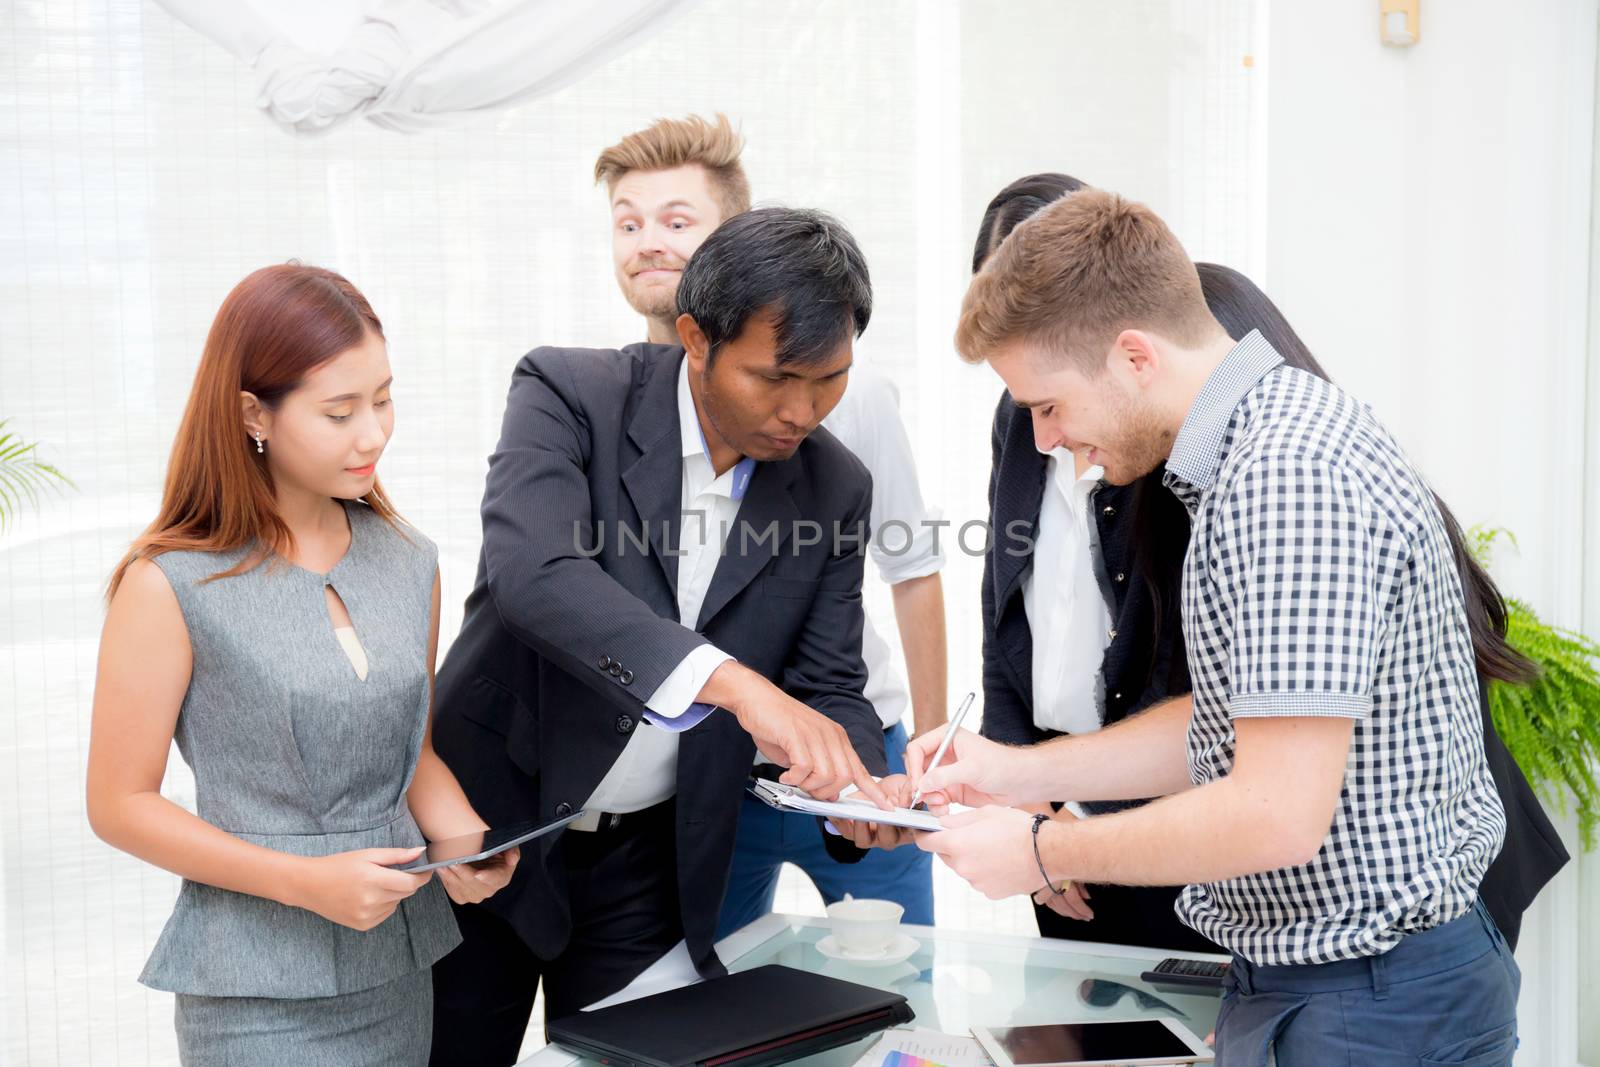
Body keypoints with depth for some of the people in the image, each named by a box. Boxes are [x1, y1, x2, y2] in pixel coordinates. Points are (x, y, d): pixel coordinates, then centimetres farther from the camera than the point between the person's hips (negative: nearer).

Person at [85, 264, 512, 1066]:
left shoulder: (409, 563, 2)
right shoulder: (170, 585, -12)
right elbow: (120, 803, -8)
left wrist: (464, 839, -8)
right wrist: (306, 883, -16)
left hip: (401, 963, 5)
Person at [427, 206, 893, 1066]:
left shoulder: (835, 488, -3)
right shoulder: (568, 393, -16)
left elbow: (830, 686, 1)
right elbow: (533, 571, -34)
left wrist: (858, 786, -22)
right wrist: (732, 681, -45)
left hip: (648, 863, 3)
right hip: (484, 827, -2)